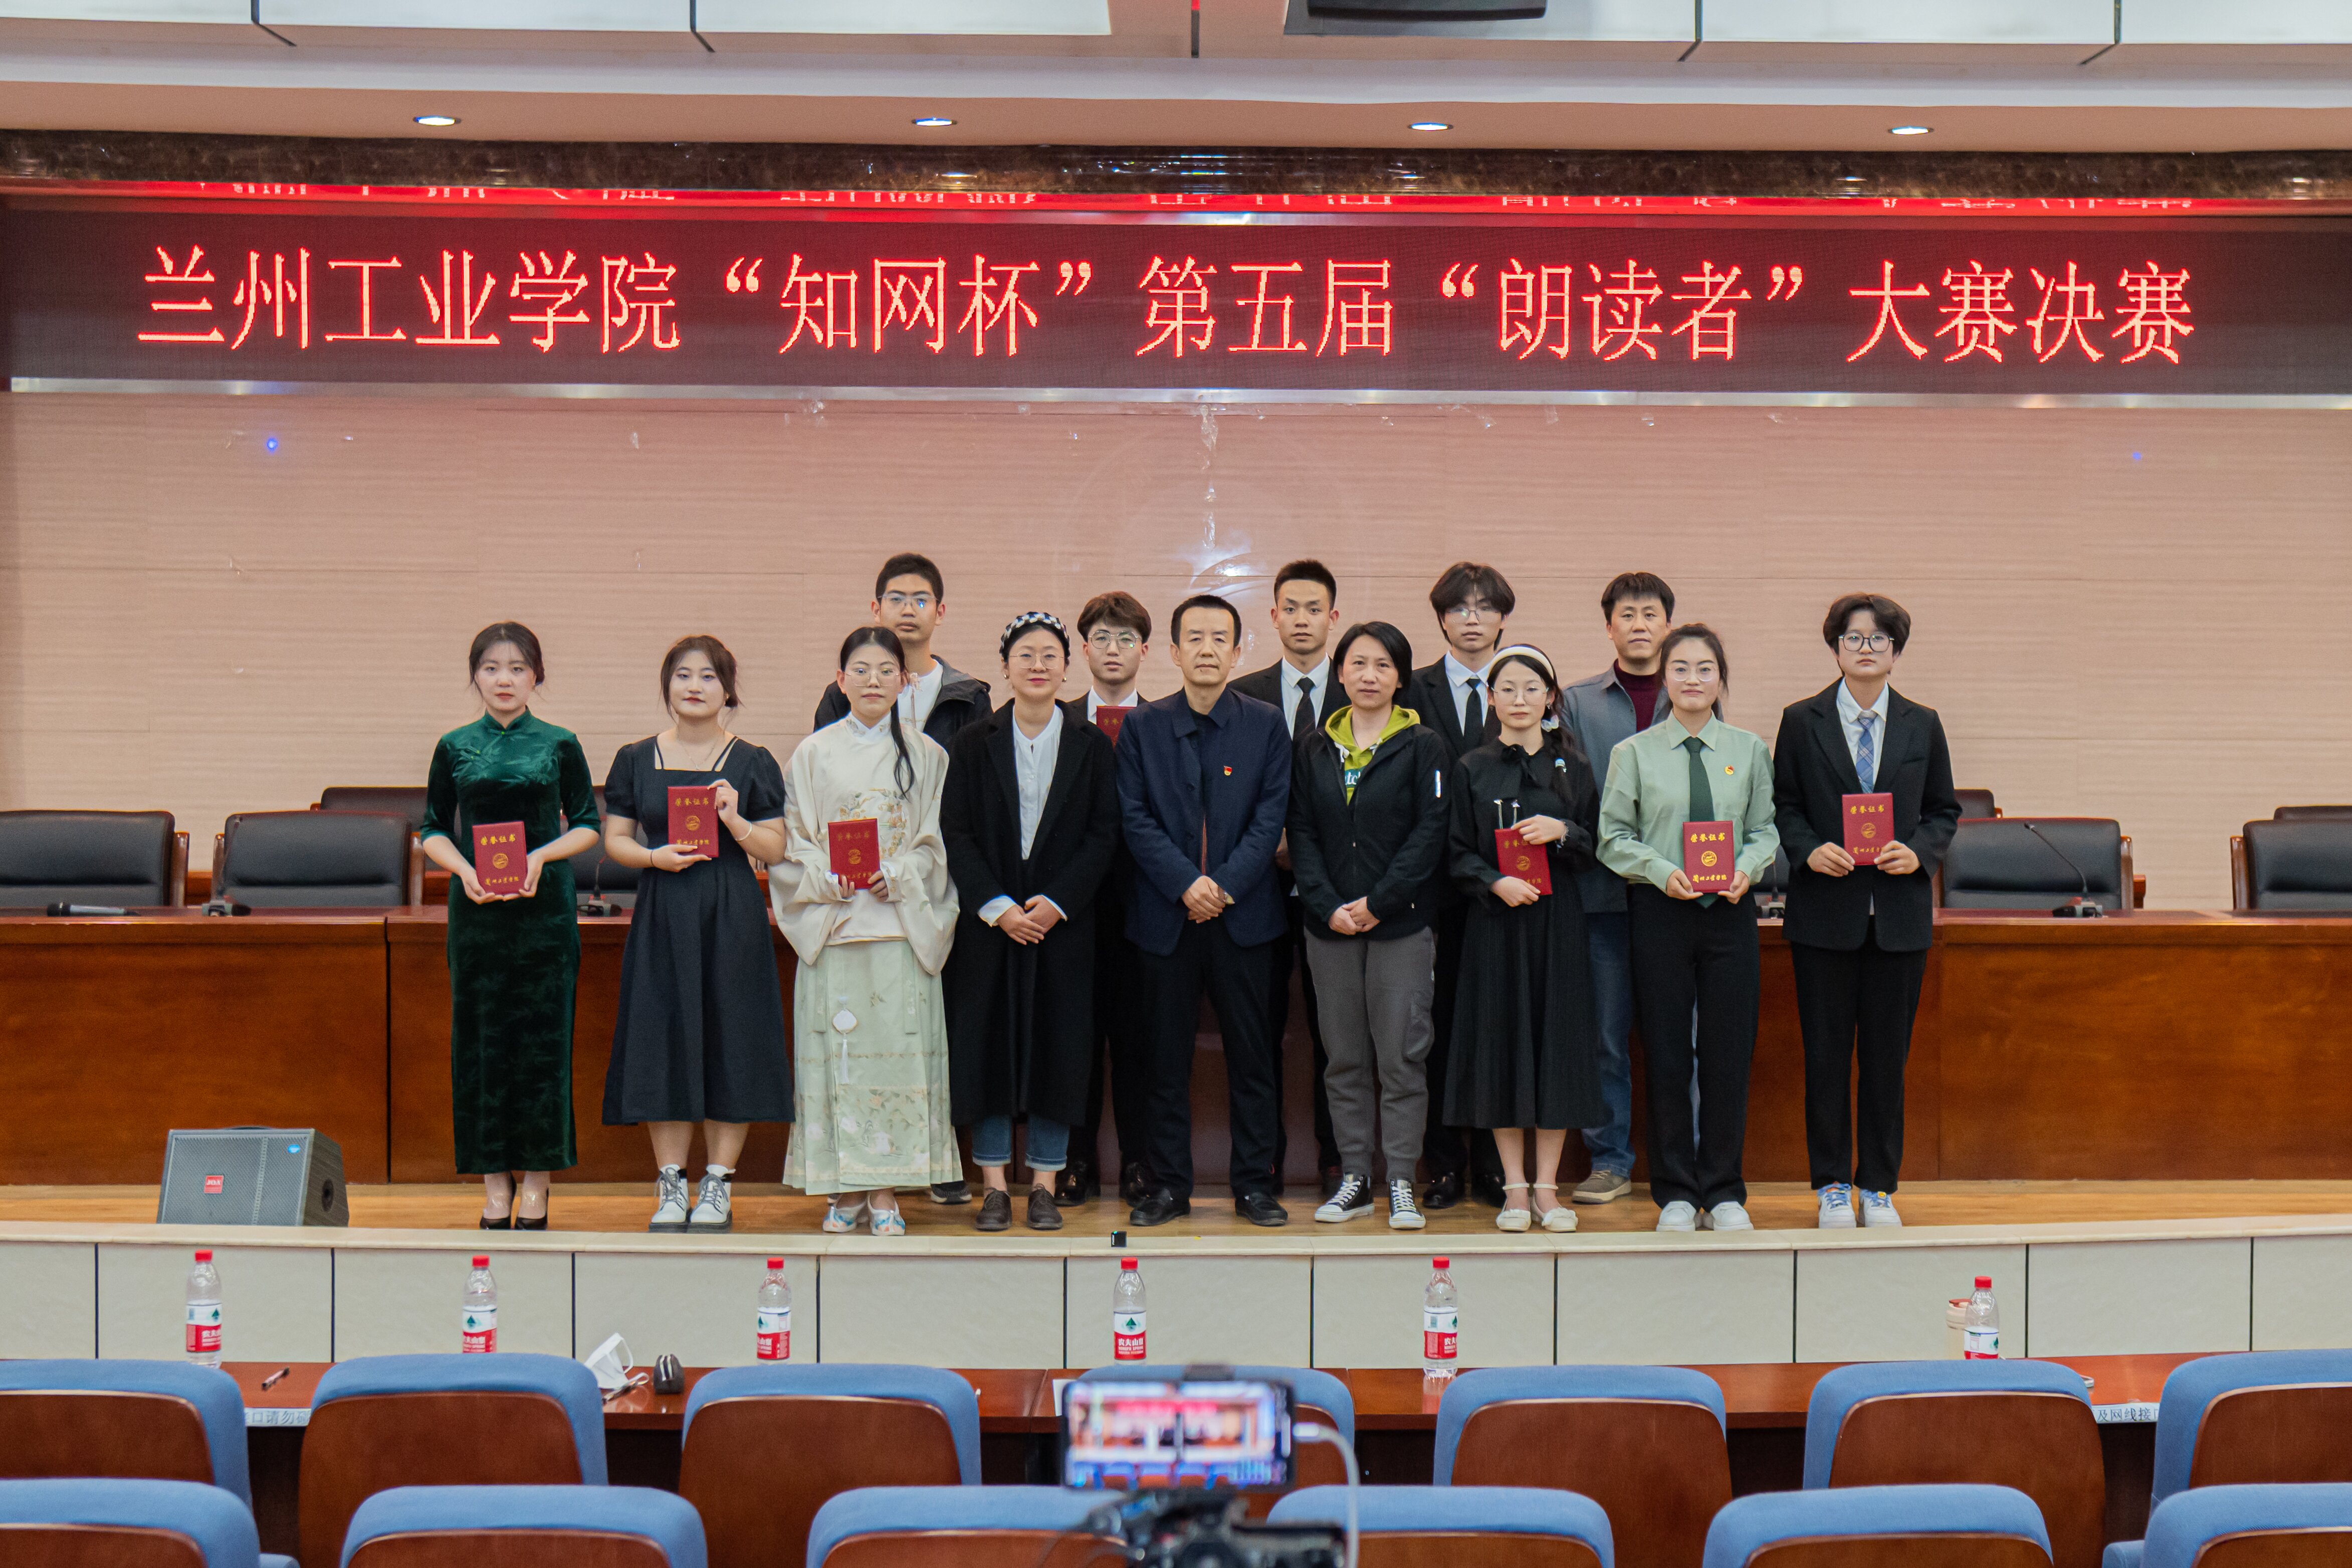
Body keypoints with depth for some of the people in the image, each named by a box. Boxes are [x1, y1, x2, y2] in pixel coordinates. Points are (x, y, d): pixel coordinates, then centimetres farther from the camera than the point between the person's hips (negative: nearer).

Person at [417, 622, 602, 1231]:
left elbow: (587, 825, 6)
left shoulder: (560, 745, 4)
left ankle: (535, 1189, 10)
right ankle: (495, 1189, 12)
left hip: (544, 910, -1)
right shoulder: (455, 748, 7)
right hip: (477, 911, 1)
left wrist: (542, 856, -11)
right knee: (480, 1040, 3)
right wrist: (464, 869, -9)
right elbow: (433, 830, 10)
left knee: (542, 1040, 0)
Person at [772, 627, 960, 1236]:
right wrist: (828, 880, -11)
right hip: (831, 924, 0)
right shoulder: (814, 753, 8)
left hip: (902, 923, 0)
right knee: (837, 1047, -1)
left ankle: (886, 1191, 4)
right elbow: (793, 842, 6)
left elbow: (936, 841, 6)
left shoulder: (926, 755, 8)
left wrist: (897, 877, -11)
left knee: (896, 1048, -3)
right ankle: (846, 1191, 8)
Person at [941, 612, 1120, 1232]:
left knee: (1059, 1043, 1)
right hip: (988, 919, 0)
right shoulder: (974, 744, 4)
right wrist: (997, 907, -12)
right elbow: (955, 833, -1)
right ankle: (994, 1186, 10)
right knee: (987, 1041, 1)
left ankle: (1045, 1184, 10)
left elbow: (1103, 833, 0)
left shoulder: (1090, 744, 4)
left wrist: (1054, 903, -11)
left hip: (1063, 919, 0)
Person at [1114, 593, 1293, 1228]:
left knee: (1251, 1053, 4)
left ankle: (1255, 1184, 13)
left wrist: (1226, 885, -12)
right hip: (1164, 914, 0)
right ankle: (1169, 1185, 14)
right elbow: (1135, 818, -1)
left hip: (1244, 913, 0)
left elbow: (1271, 817, -1)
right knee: (1165, 1056, 4)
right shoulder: (1142, 726, 6)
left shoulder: (1266, 725, 6)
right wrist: (1186, 883, -13)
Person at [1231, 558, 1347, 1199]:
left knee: (1333, 1027, 4)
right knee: (1261, 1026, 4)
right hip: (1262, 880, 0)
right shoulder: (1241, 696, 8)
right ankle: (1262, 1161, 12)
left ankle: (1335, 1158, 13)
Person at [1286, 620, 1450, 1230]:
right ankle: (1354, 1179, 14)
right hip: (1330, 925, 3)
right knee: (1345, 1058, 7)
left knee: (1401, 1055, -3)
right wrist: (1328, 906, -7)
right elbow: (1302, 835, 7)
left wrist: (1378, 903, -12)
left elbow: (1430, 832, -6)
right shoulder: (1314, 752, 10)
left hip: (1401, 923, -3)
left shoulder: (1423, 747, 1)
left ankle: (1401, 1185, 4)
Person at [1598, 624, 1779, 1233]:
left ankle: (1724, 1191, 15)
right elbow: (1614, 837, 2)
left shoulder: (1749, 750, 8)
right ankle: (1675, 1193, 13)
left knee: (1729, 1052, 2)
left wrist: (1746, 868, -12)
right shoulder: (1634, 753, 3)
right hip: (1660, 911, -1)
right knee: (1667, 1055, 2)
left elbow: (1765, 829, 8)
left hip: (1730, 910, 1)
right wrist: (1662, 871, -14)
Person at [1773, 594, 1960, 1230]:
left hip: (1899, 911, 1)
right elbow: (1782, 806, 5)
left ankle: (1879, 1186, 16)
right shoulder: (1802, 721, 4)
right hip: (1825, 913, -1)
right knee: (1826, 1053, 3)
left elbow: (1944, 811, 11)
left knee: (1888, 1054, 5)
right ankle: (1832, 1185, 13)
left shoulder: (1922, 725, 9)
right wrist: (1809, 850, -13)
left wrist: (1919, 852, -8)